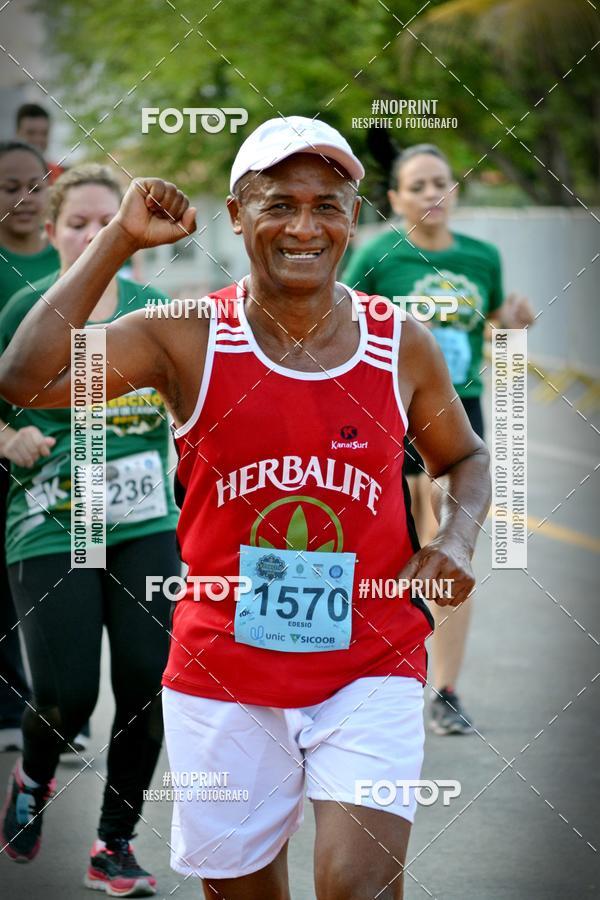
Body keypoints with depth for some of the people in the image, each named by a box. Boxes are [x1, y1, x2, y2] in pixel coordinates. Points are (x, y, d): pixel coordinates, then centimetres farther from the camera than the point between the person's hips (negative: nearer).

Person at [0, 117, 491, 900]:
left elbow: (463, 459, 19)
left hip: (368, 673, 0)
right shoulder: (187, 340, -5)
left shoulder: (402, 347, 1)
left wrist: (456, 540, -3)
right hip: (224, 676, 0)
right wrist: (119, 241, -16)